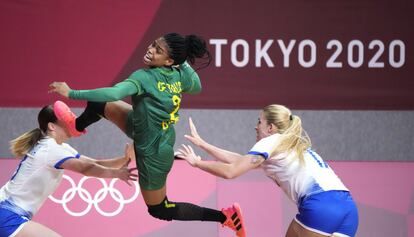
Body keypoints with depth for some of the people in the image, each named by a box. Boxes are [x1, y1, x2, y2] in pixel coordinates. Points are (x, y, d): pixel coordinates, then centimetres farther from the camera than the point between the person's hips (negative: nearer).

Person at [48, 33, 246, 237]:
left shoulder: (145, 77, -33)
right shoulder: (179, 75, -11)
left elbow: (113, 93, -48)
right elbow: (197, 86, 12)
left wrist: (72, 93, -43)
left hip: (153, 153, -8)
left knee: (159, 210, 13)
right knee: (101, 105, 12)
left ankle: (224, 216, 11)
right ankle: (76, 126, 48)